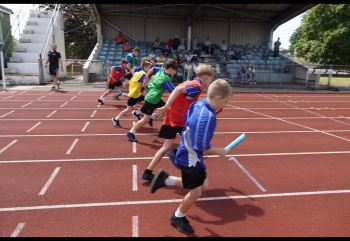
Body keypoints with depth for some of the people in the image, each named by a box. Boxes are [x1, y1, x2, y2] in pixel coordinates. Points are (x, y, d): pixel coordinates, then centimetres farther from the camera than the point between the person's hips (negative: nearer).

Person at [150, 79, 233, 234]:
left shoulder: (198, 104, -2)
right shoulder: (208, 117, -30)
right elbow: (203, 149, -25)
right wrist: (219, 151, -9)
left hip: (188, 155, 9)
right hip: (190, 159, -9)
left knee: (203, 185, 20)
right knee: (196, 192, 10)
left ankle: (165, 179, 23)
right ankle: (178, 218, 36)